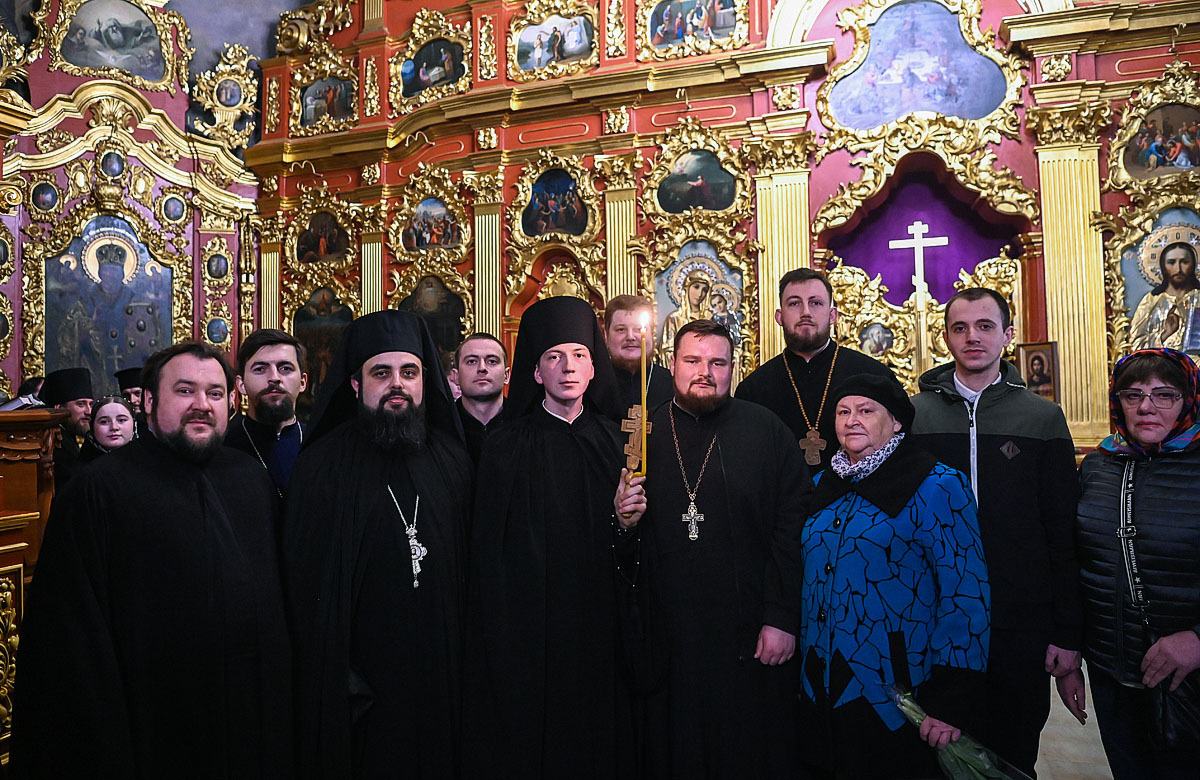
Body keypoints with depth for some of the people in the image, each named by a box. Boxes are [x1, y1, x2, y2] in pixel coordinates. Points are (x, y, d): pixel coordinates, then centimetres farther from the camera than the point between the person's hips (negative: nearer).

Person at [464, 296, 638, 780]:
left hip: (601, 629, 3)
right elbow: (490, 552, -5)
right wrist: (502, 644, -7)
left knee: (601, 739, 12)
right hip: (533, 627, -3)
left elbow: (631, 547, 7)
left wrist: (625, 522, -14)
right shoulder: (508, 448, -5)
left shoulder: (613, 442, 5)